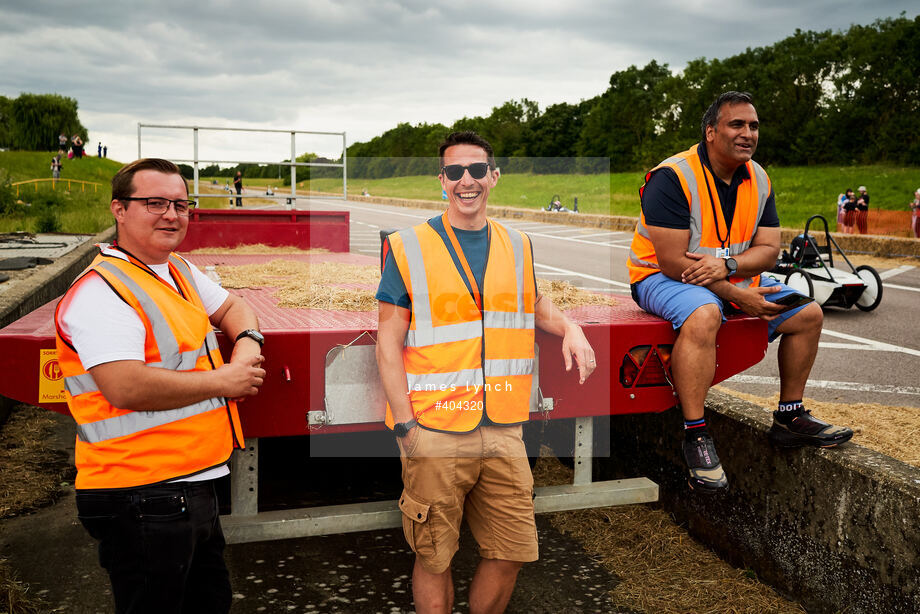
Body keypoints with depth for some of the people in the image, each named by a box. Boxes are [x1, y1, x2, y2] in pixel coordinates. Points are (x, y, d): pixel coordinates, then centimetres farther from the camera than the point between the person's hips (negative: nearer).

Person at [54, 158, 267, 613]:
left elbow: (231, 308, 27)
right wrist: (221, 381, -17)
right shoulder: (101, 290, -17)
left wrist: (248, 343, 3)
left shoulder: (180, 272, 11)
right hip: (142, 501, -9)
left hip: (193, 485, 10)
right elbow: (126, 388, -27)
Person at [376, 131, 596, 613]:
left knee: (511, 554, 11)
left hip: (502, 430, 4)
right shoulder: (408, 248, -3)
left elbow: (534, 306, 27)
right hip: (434, 434, -4)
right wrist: (405, 425, -10)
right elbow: (389, 343, -3)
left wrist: (569, 327, 5)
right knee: (434, 559, 7)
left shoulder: (517, 246, 9)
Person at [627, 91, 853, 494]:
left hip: (734, 279, 8)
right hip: (663, 278, -8)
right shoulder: (673, 177, -20)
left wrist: (726, 265, -23)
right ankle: (695, 435, -30)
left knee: (807, 313, 3)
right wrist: (738, 296, -24)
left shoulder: (758, 180, 4)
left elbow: (768, 250, 0)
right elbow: (672, 261, -24)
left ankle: (789, 419, 17)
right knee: (702, 315, -40)